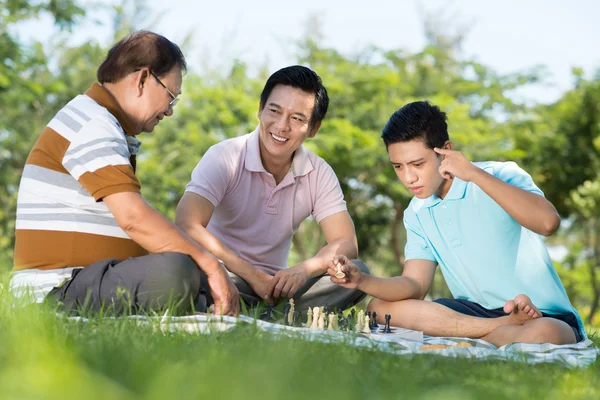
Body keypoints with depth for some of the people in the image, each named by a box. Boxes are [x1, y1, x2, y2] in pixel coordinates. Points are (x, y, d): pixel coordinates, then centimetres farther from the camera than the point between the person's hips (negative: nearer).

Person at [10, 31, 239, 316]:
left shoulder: (105, 125, 23)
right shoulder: (92, 125, -11)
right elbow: (133, 217, -24)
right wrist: (210, 265, -18)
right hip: (61, 290, -11)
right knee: (175, 271, -34)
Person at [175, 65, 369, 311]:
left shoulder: (320, 173, 1)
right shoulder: (224, 158, -12)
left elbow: (346, 244, -4)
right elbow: (186, 226, -25)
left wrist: (304, 270, -26)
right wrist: (253, 275, -26)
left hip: (275, 283, 4)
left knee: (356, 273, -18)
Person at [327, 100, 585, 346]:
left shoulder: (501, 176, -11)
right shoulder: (417, 214, 8)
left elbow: (548, 223, -30)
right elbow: (415, 285, 3)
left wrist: (475, 173, -28)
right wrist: (362, 281, -16)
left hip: (546, 317, -7)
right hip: (475, 312, 7)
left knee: (544, 334, -42)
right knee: (380, 307, -12)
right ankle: (506, 326, -18)